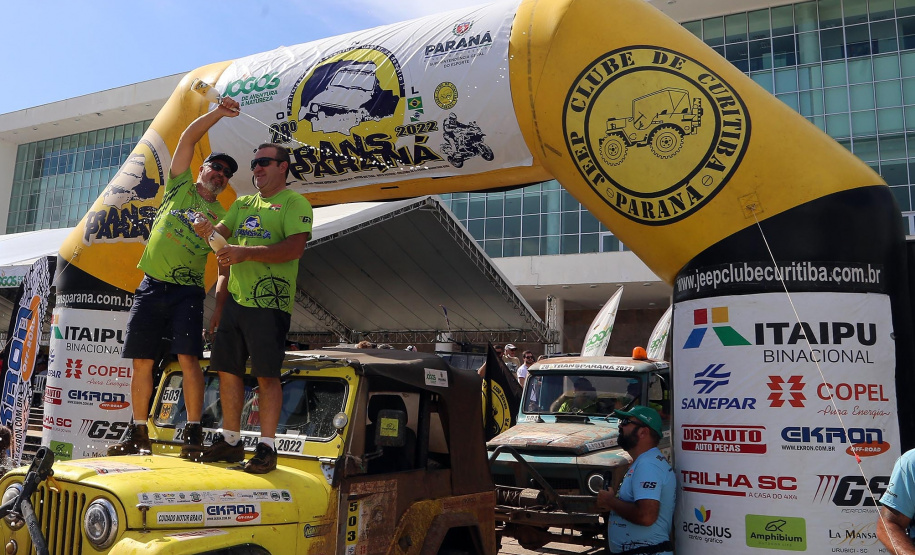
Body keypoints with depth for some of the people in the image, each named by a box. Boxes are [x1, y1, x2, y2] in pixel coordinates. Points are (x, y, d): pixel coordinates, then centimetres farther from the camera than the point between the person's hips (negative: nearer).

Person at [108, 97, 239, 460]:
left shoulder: (221, 215, 10)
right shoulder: (180, 187, 13)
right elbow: (188, 138, 4)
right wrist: (218, 113, -4)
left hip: (188, 291, -1)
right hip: (151, 286, 2)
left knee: (188, 358, -14)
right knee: (142, 362, 3)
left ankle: (193, 433, -8)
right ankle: (138, 434, 15)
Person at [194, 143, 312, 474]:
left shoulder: (294, 203, -1)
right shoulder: (242, 204, 23)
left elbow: (295, 247, -15)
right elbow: (223, 231, 15)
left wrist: (246, 252, -22)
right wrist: (208, 230, -9)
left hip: (269, 303, -7)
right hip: (235, 299, 7)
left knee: (267, 375, -5)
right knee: (227, 369, 9)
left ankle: (267, 447, 3)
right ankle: (230, 440, 22)